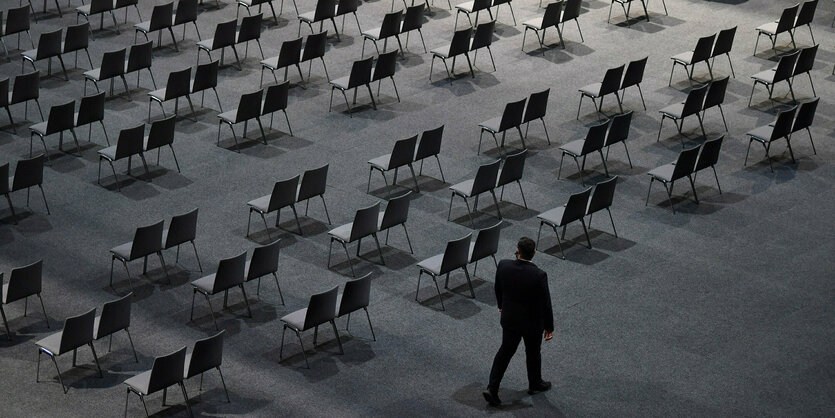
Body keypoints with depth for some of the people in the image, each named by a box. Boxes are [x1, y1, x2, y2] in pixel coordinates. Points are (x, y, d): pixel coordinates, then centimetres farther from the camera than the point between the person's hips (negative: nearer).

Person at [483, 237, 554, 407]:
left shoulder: (503, 266, -18)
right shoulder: (539, 275, -29)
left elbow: (498, 289, 1)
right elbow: (545, 303, -19)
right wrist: (549, 327, -4)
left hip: (509, 318, 3)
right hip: (532, 323, -3)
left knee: (505, 351, 19)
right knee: (533, 353, 21)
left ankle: (492, 389, 13)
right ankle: (535, 384, 43)